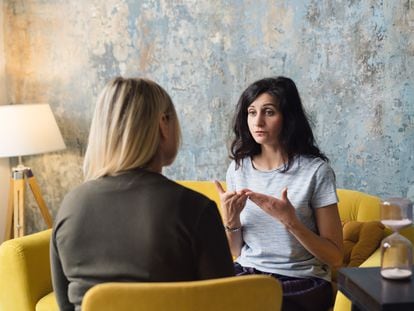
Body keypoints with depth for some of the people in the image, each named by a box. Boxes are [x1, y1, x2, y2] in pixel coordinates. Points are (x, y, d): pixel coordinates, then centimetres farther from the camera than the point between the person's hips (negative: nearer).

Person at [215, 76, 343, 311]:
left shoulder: (315, 170, -8)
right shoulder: (238, 168, 6)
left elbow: (335, 257, -7)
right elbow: (236, 252, 11)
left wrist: (290, 221, -22)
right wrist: (231, 219, -10)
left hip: (301, 281, -4)